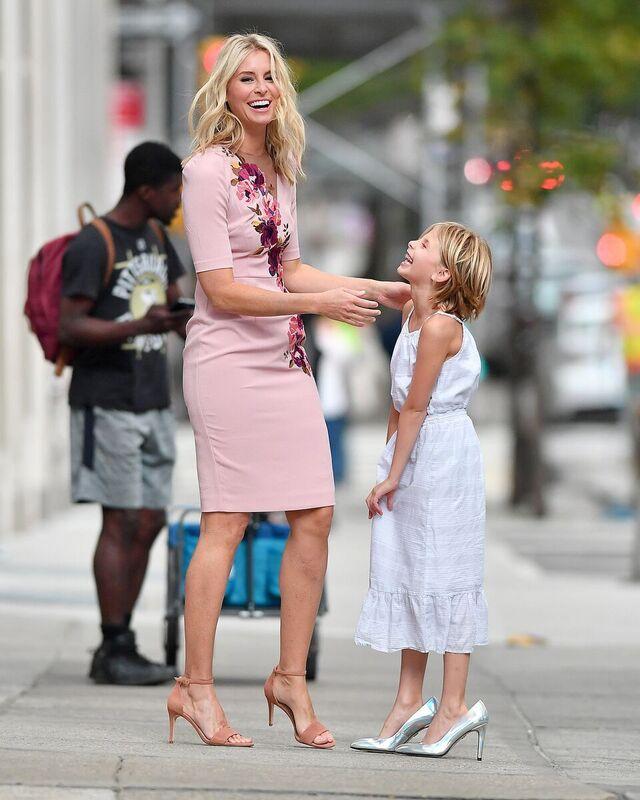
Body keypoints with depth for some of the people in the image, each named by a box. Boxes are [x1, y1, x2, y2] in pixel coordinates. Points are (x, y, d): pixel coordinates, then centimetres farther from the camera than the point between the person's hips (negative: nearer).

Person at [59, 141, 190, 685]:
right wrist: (138, 328, -28)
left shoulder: (156, 237, 13)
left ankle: (119, 648, 11)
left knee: (148, 523, 6)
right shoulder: (93, 246, -12)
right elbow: (71, 326, -17)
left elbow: (177, 308, 24)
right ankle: (114, 650, -6)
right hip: (107, 404, -8)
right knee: (121, 522, -9)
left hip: (153, 403, 8)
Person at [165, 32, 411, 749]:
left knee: (315, 515, 4)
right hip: (228, 359, -8)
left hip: (285, 360, 8)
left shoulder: (278, 170, 13)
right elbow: (221, 290, -16)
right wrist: (320, 302, -20)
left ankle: (290, 678, 14)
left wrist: (376, 290, 14)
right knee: (226, 522, -6)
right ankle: (194, 686, 2)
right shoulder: (207, 171, -11)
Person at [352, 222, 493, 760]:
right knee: (406, 574, 11)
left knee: (442, 577, -5)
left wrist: (393, 475, -12)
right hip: (411, 458, 9)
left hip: (442, 457, -9)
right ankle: (410, 701, 17)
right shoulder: (413, 312, 10)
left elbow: (415, 407, -16)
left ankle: (454, 706, 1)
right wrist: (388, 470, 12)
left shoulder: (440, 326, -18)